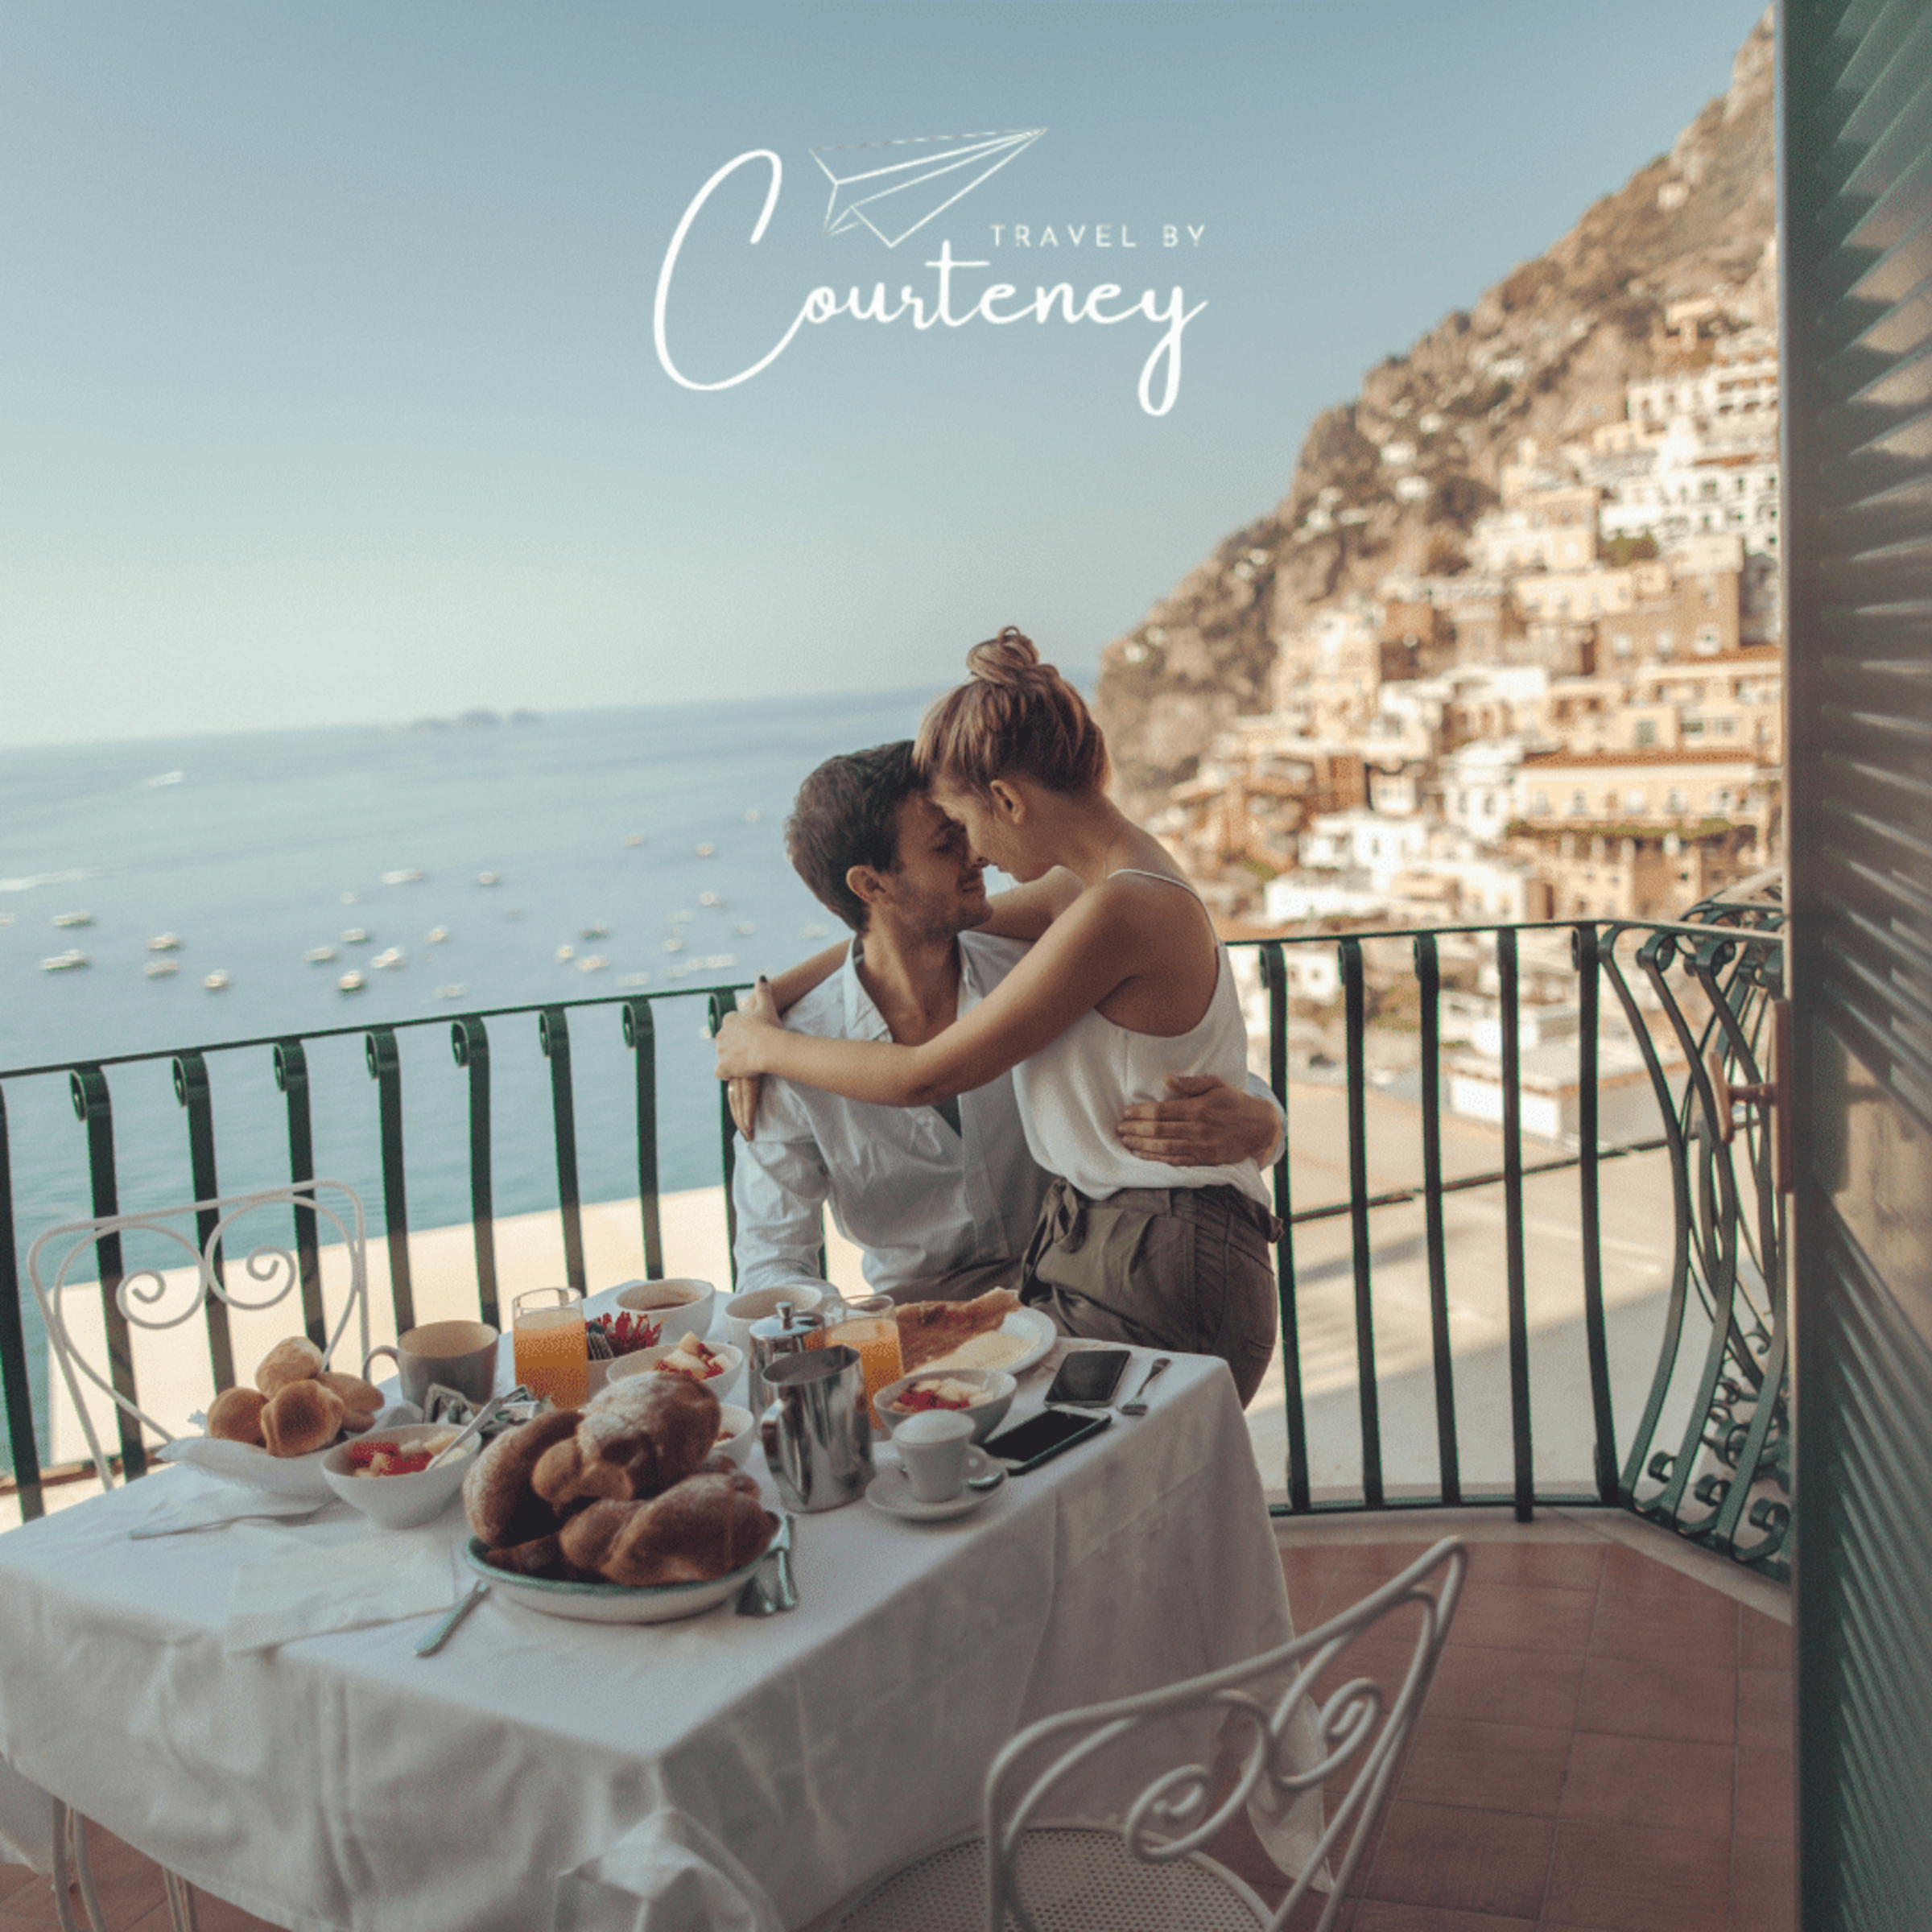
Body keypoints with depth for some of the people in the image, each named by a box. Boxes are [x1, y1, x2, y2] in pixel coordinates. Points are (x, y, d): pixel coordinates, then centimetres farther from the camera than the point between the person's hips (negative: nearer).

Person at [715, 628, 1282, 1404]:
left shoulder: (1119, 912, -20)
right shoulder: (1087, 885, 10)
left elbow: (924, 1077, -14)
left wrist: (765, 1047, 1)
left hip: (1160, 1291, -9)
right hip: (1097, 1246, 9)